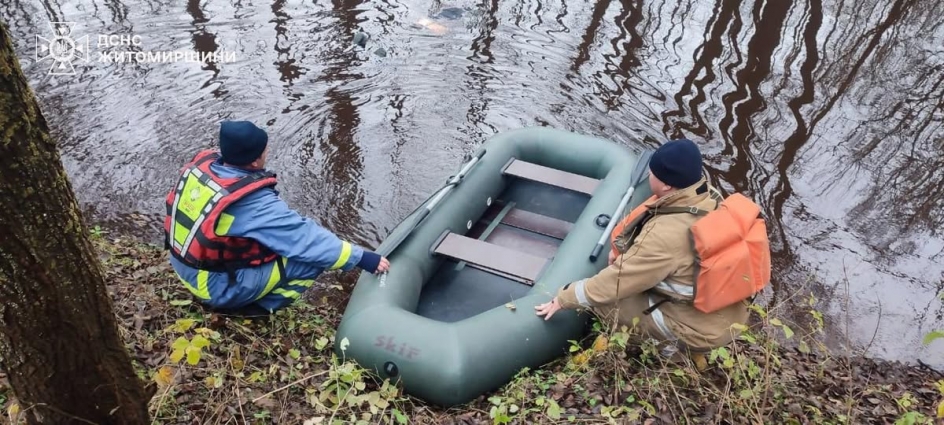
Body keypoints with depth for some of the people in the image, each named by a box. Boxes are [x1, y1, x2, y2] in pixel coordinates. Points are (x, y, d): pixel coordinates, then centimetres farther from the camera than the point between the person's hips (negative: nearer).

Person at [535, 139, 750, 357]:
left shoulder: (666, 235, -31)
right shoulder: (708, 195, -8)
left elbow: (616, 281, -21)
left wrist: (563, 298, -8)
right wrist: (626, 250, 11)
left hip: (700, 326, -8)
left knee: (602, 299, -8)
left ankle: (672, 342, 0)